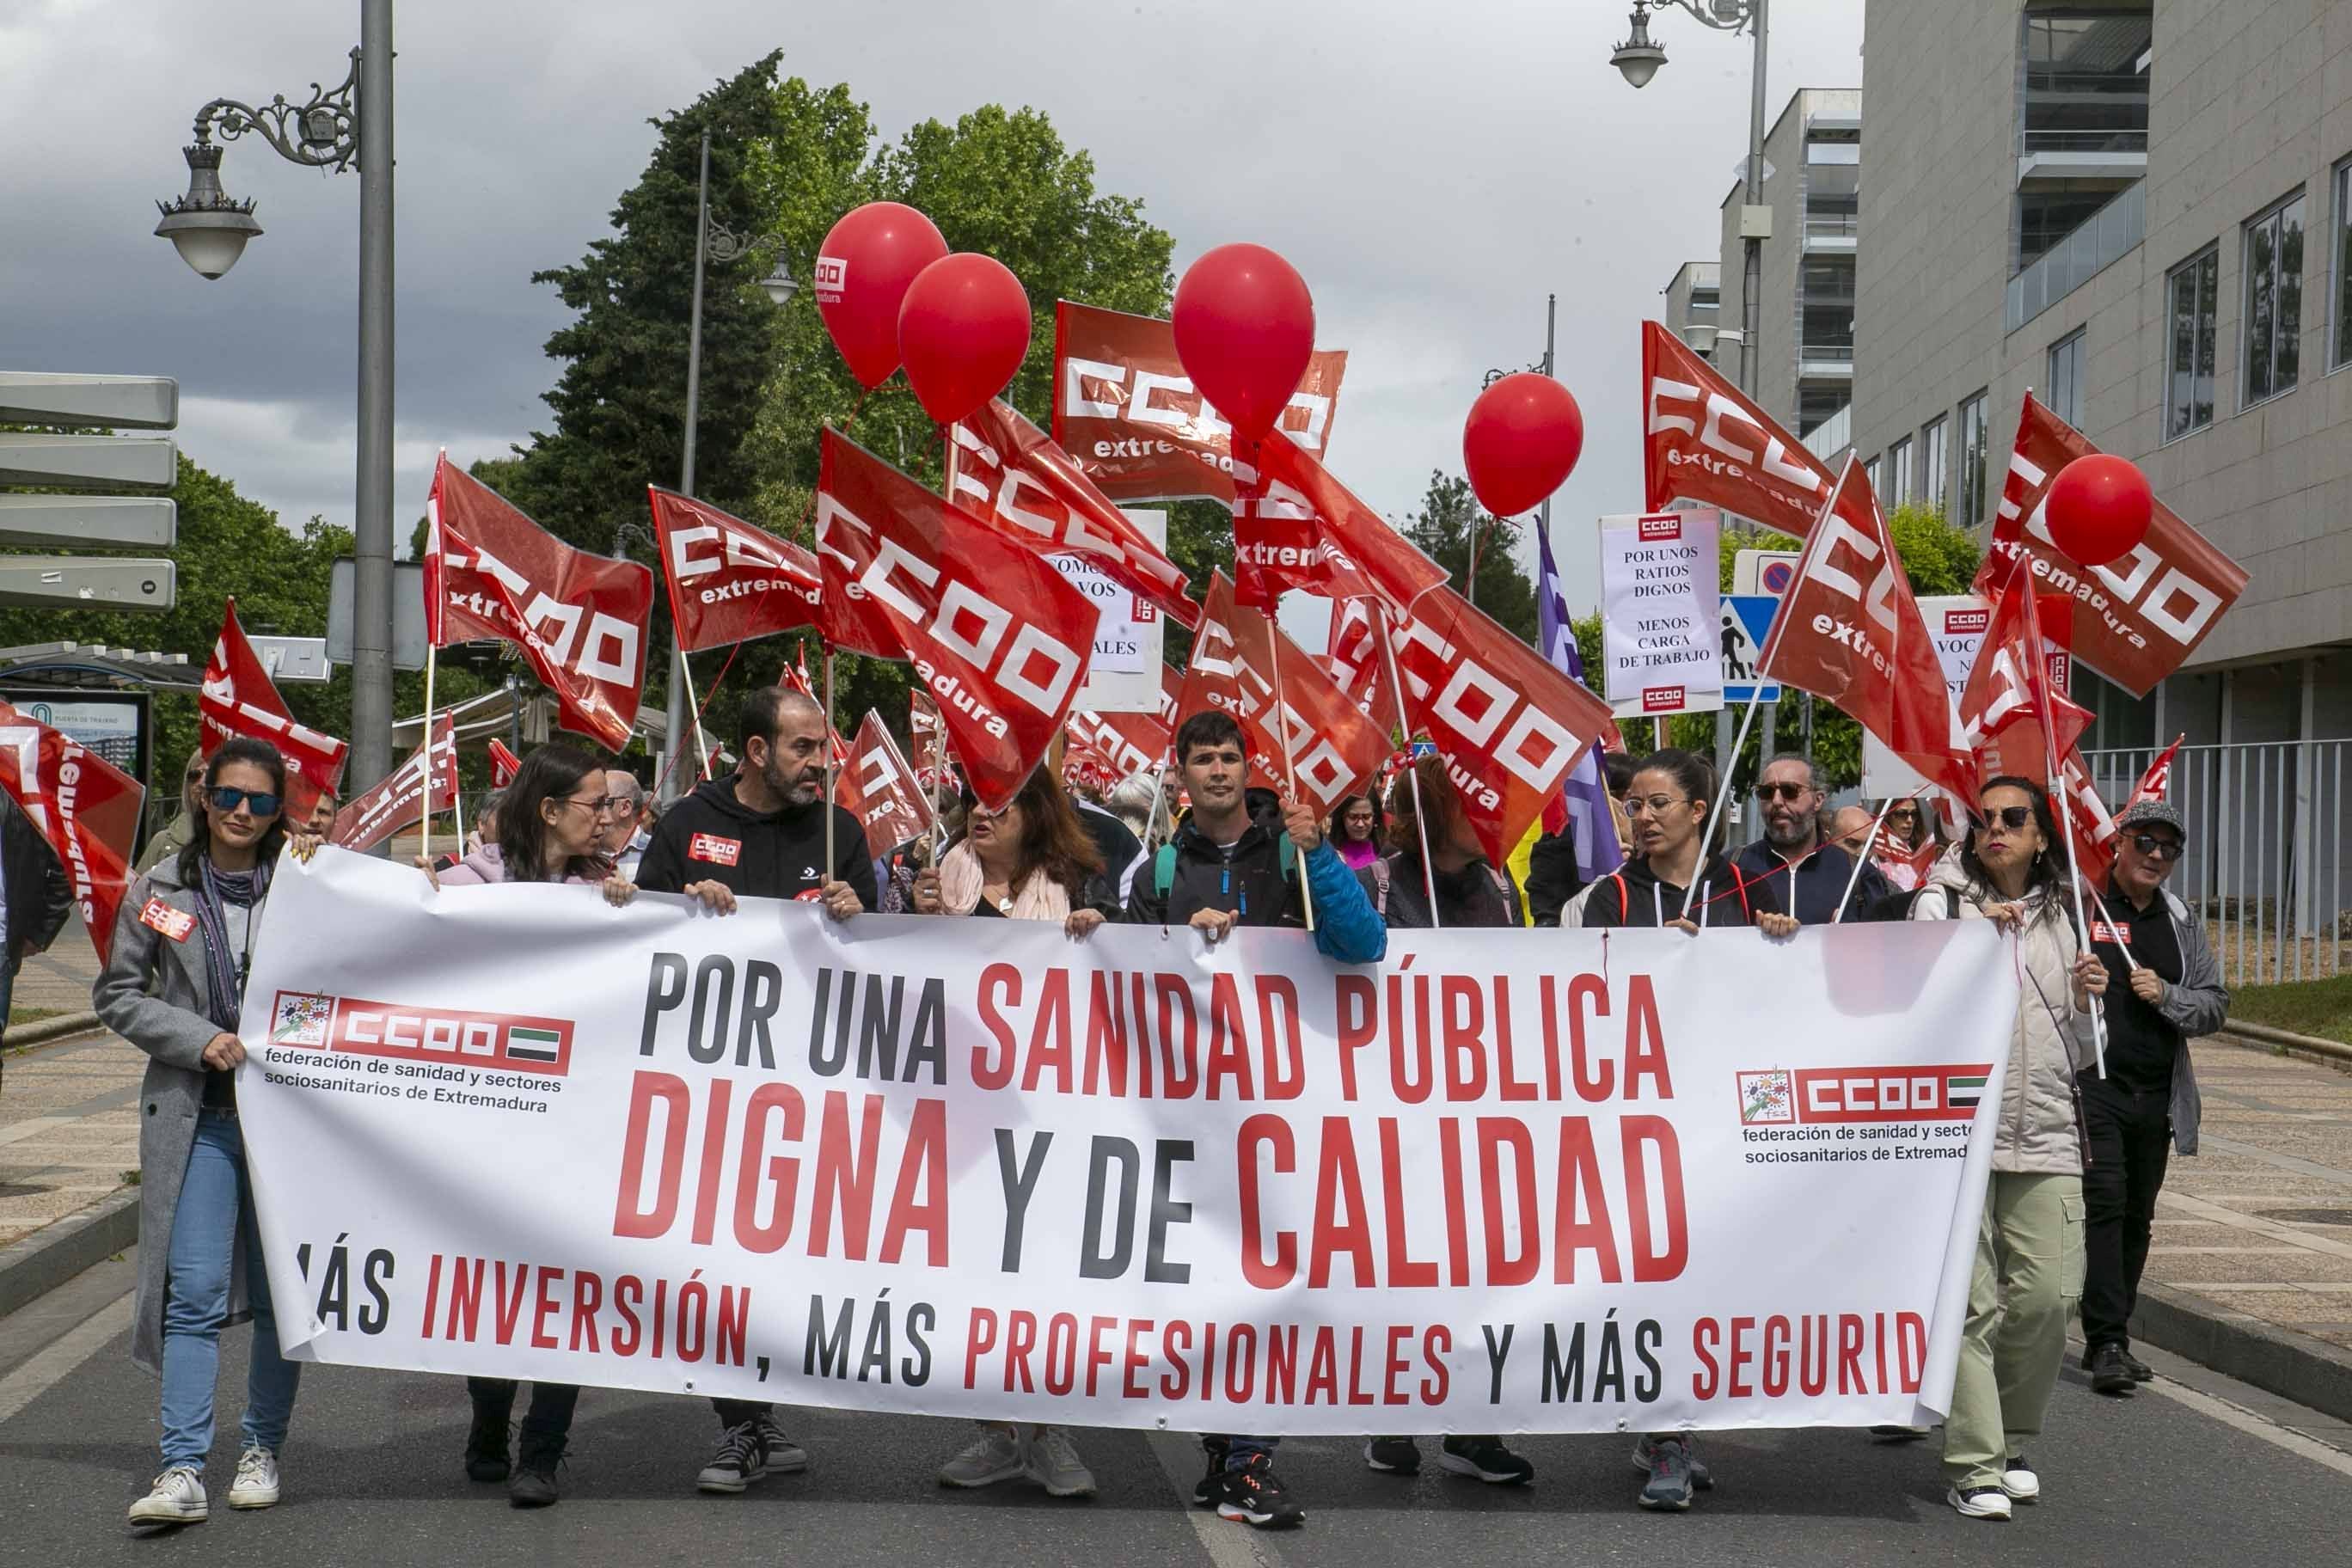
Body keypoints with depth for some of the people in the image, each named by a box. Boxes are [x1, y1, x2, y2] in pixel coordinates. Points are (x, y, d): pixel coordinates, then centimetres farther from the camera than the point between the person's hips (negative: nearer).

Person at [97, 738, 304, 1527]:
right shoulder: (160, 889, 4)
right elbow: (116, 995, 7)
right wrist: (198, 1040, -6)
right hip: (196, 1115, 0)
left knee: (283, 1292, 7)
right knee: (194, 1293, -7)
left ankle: (262, 1450, 21)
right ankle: (182, 1470, -8)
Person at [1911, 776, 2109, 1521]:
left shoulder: (2062, 919, 17)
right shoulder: (1943, 902, 6)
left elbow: (2076, 1053, 20)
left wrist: (2084, 1002, 0)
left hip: (2046, 1131, 4)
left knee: (2049, 1296, -3)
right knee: (1971, 1301, -8)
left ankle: (2011, 1440, 17)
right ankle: (1975, 1465, -2)